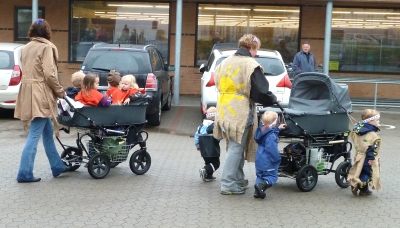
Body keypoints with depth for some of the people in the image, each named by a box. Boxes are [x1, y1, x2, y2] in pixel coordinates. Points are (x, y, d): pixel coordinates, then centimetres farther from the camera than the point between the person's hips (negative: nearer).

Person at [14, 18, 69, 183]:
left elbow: (28, 70, 14)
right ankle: (25, 174, -4)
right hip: (40, 94, -8)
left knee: (48, 132, 17)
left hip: (29, 92, 8)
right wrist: (60, 91, -4)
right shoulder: (46, 47, -9)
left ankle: (57, 166, 25)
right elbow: (49, 74, -17)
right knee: (35, 135, -5)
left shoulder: (27, 48, 15)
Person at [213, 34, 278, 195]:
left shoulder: (225, 63, 12)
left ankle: (238, 180, 26)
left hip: (224, 110, 8)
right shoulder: (251, 65, -12)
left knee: (236, 147, 18)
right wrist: (273, 100, 4)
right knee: (236, 148, -3)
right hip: (240, 113, -8)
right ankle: (228, 185, -2)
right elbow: (260, 92, -13)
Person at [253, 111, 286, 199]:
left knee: (260, 175, 18)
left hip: (259, 160, 9)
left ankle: (257, 191, 10)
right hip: (268, 162, -9)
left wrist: (278, 128, 31)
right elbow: (272, 149, -24)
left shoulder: (262, 131, 5)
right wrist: (277, 159, -13)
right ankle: (261, 185, -22)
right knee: (272, 176, 1)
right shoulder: (271, 136, -24)